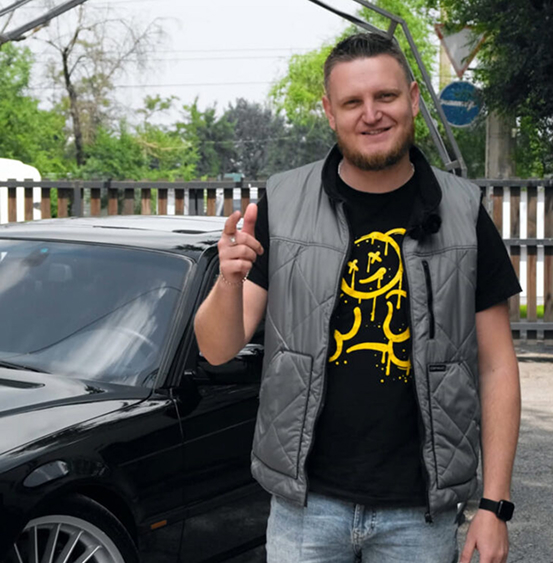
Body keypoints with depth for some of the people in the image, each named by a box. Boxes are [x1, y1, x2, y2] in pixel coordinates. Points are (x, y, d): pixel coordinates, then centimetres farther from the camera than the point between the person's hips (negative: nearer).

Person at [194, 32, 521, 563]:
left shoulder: (462, 214, 0)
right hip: (304, 504, 0)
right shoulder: (282, 206, -1)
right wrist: (229, 281, -25)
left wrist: (494, 505, -3)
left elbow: (496, 367, 2)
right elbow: (217, 349, -3)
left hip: (420, 511, 0)